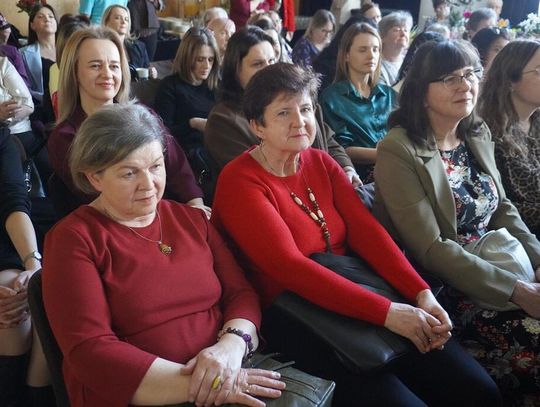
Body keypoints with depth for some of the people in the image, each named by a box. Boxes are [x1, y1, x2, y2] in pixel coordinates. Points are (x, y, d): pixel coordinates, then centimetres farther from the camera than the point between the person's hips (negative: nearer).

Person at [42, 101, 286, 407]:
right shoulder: (73, 238, -3)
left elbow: (241, 292, 10)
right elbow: (90, 351, -11)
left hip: (229, 377, 6)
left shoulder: (191, 218, 13)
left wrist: (231, 346, -12)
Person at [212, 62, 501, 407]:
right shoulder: (240, 182, -11)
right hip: (291, 320, -6)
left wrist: (421, 294, -15)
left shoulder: (321, 162, 10)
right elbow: (289, 266, -22)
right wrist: (385, 312, -26)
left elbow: (366, 230, 0)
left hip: (349, 298, 6)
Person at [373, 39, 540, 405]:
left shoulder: (479, 134, 8)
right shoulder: (399, 151, -15)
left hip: (496, 263, 7)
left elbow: (503, 208, 13)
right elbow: (430, 248, -19)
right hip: (445, 285, -7)